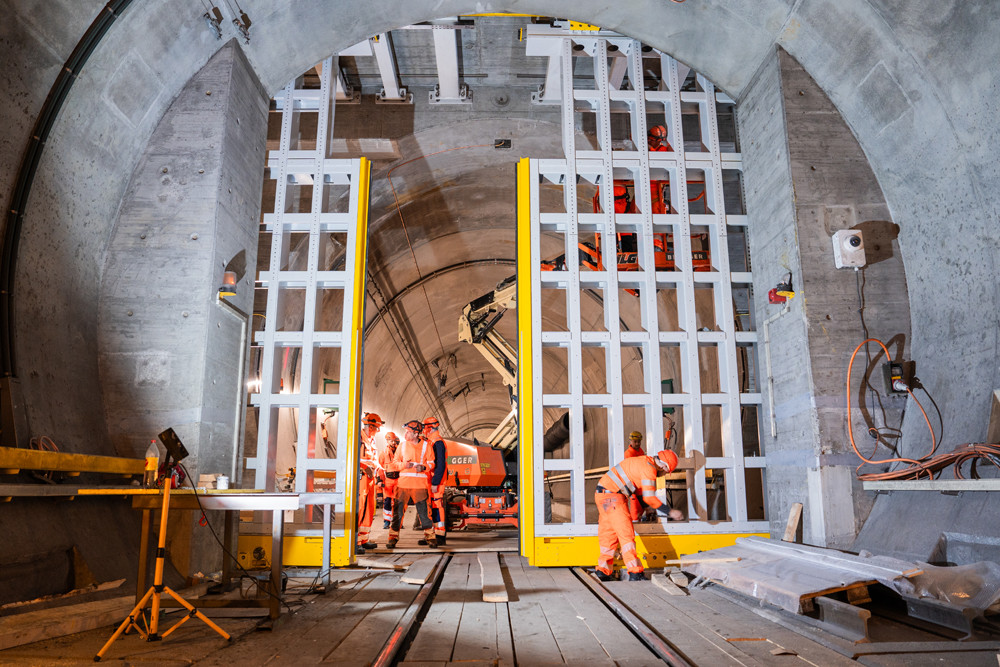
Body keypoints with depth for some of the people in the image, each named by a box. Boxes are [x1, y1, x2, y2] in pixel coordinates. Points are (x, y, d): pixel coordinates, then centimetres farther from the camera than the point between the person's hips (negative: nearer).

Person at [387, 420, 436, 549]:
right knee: (398, 510, -1)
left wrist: (423, 467, -15)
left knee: (423, 511, -1)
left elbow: (431, 463, 6)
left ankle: (430, 537, 11)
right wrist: (404, 465, -10)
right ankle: (393, 537, 8)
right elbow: (395, 463, 11)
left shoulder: (426, 446, 4)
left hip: (420, 484, -2)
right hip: (403, 482, 2)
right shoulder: (402, 446, 9)